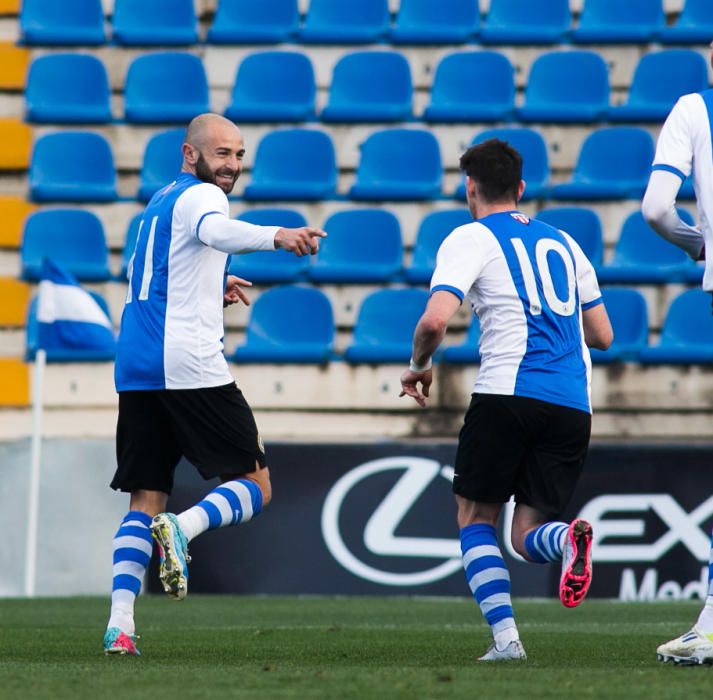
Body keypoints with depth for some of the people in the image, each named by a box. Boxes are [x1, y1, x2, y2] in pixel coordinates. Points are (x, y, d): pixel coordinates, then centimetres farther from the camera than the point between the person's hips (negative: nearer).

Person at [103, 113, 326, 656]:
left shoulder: (160, 202, 23)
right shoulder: (198, 195, -4)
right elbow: (214, 230, -29)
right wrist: (276, 237, -46)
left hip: (136, 368, 8)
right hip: (188, 364, -8)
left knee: (146, 500, 8)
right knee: (256, 486, 0)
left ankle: (120, 624, -4)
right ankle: (182, 528, -27)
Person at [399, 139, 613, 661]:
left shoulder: (470, 239, 4)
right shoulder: (562, 242, 21)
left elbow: (435, 319, -11)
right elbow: (602, 335, 23)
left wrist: (419, 366, 9)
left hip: (508, 391, -5)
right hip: (573, 404, 5)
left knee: (476, 516, 13)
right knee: (528, 533, 9)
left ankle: (505, 637, -5)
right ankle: (569, 539, -28)